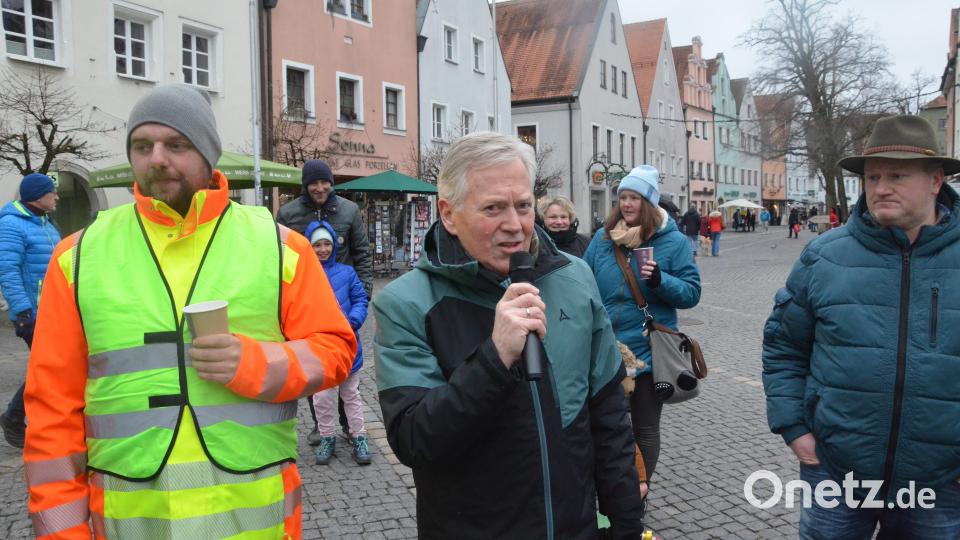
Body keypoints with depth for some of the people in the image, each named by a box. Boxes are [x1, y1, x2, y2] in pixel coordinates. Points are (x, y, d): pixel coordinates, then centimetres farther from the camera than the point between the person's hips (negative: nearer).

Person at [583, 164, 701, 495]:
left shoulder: (673, 242, -5)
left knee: (645, 429, 12)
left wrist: (660, 281, -25)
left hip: (649, 352, -3)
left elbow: (691, 293, -8)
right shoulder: (603, 238, 3)